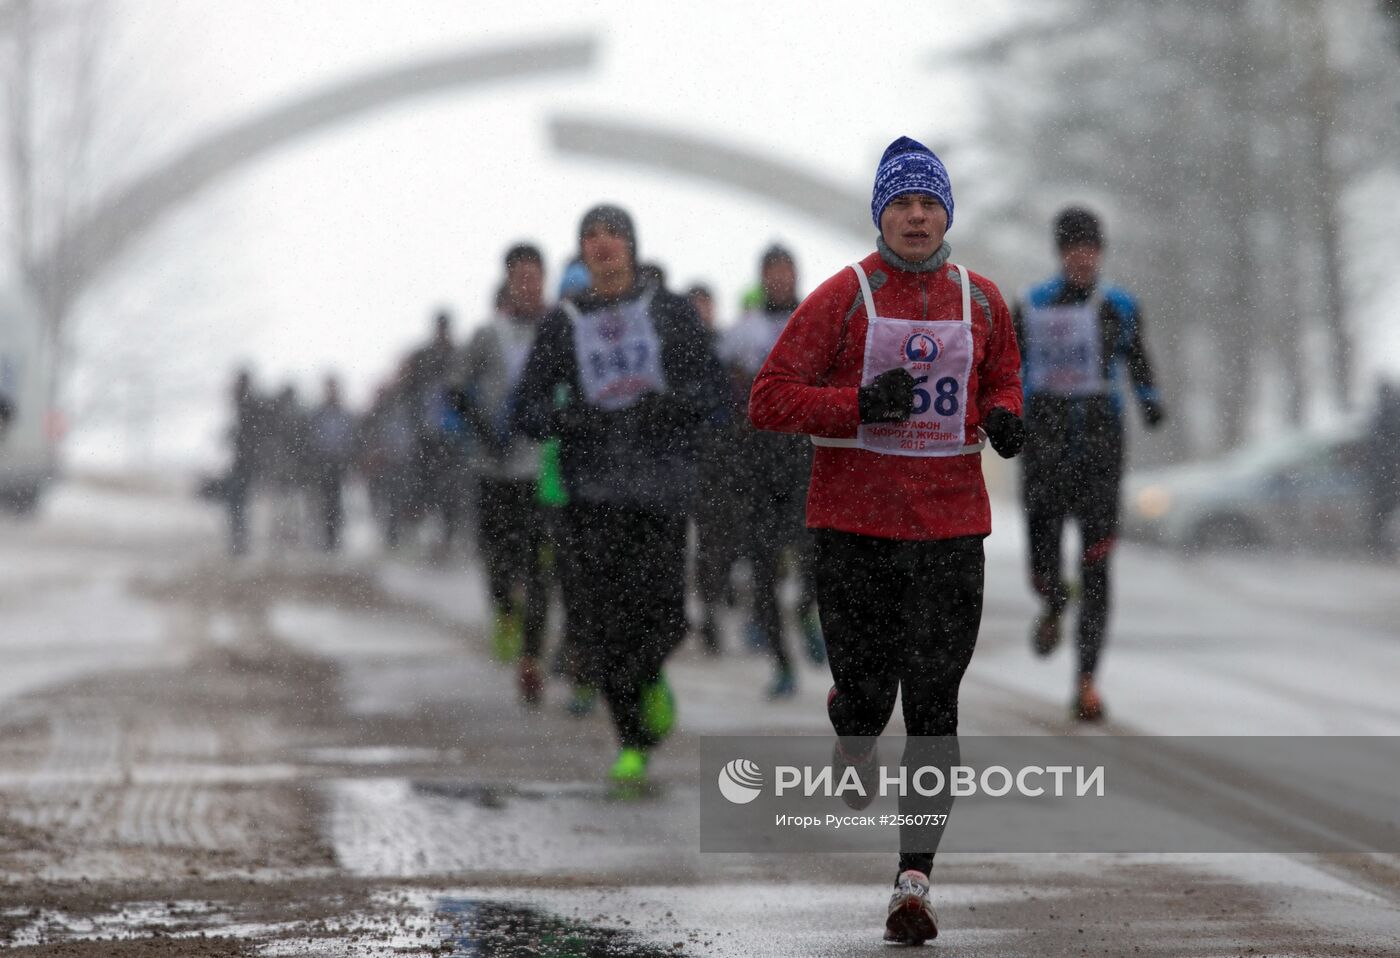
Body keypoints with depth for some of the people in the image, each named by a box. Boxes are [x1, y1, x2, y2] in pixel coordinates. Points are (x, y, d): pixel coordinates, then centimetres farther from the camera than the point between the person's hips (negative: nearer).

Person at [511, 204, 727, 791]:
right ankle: (632, 743, 6)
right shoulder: (562, 324, 8)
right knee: (603, 618, -8)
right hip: (593, 486, 0)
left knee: (662, 612, -10)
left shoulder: (670, 312, 8)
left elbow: (712, 389, 4)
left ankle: (648, 678, 26)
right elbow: (527, 411, 6)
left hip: (661, 482, 0)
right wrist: (567, 418, -16)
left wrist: (670, 403, -17)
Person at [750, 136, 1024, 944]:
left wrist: (1004, 417, 2)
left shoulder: (981, 301, 8)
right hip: (855, 522, -2)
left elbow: (1002, 378, 25)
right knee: (867, 693, 0)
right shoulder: (843, 299, -3)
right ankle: (851, 727, 39)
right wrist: (859, 404, -20)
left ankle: (915, 878, -4)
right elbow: (770, 399, -5)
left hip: (951, 526, 2)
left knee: (933, 708, -5)